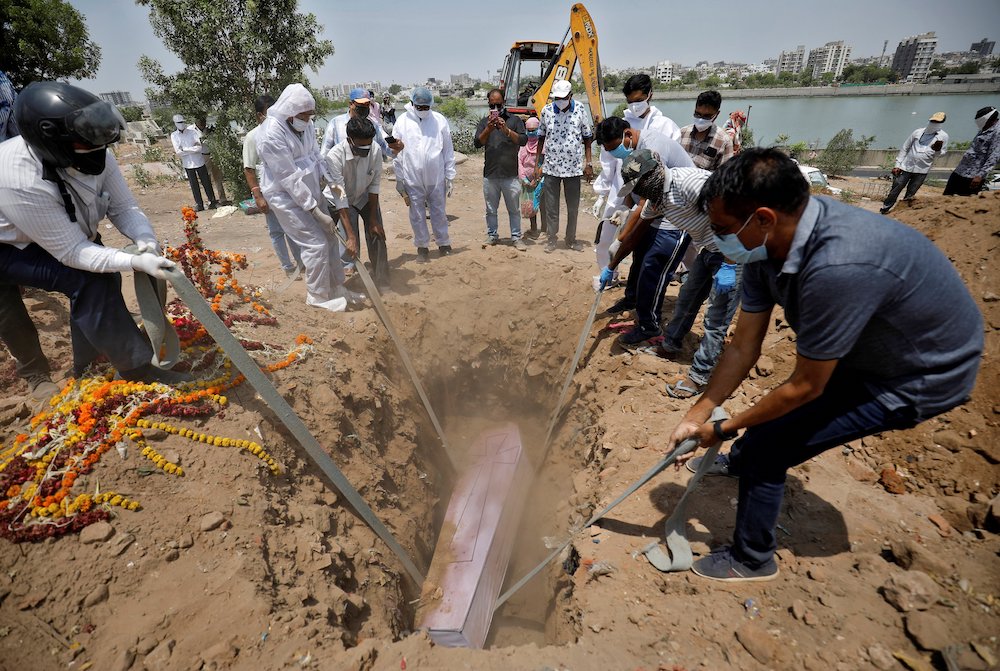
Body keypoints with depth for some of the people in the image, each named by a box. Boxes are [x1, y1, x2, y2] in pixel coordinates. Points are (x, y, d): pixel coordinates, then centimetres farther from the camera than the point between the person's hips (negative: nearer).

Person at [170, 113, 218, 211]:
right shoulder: (174, 135, 2)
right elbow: (178, 152, -8)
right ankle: (199, 204, 12)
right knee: (194, 185, 6)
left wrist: (183, 150, -11)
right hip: (187, 164, 1)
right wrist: (192, 149, -12)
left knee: (206, 183, 4)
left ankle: (212, 201, 15)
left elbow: (199, 148, -11)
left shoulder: (192, 131, -1)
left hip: (199, 162, -1)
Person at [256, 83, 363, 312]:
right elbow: (290, 179, -24)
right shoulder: (271, 135, -24)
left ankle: (337, 287, 22)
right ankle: (318, 295, 10)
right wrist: (316, 211, -23)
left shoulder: (306, 125, -1)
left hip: (310, 191, 8)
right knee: (316, 243, -8)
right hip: (287, 197, -8)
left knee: (330, 237, 9)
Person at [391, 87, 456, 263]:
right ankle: (422, 247, 22)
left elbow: (448, 151, 2)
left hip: (436, 178, 0)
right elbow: (396, 153, 1)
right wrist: (399, 181, 0)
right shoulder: (402, 122, -2)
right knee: (417, 216, 8)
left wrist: (450, 177, 0)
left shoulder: (440, 120, -1)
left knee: (439, 213, 11)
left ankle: (444, 243, 25)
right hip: (412, 179, 0)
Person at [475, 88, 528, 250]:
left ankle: (516, 237, 14)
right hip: (490, 174, 2)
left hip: (510, 174, -2)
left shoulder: (514, 120, 5)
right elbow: (477, 143, -1)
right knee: (491, 209, 10)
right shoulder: (484, 122, 11)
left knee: (514, 209, 4)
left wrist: (507, 130, -18)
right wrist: (488, 129, -16)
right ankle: (492, 235, 23)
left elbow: (523, 140, -6)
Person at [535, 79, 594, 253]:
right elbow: (541, 138, 7)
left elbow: (587, 138, 3)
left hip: (574, 167, 0)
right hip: (551, 167, 1)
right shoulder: (546, 111, 0)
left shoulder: (580, 111, -3)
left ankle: (571, 239, 23)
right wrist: (538, 164, 4)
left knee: (573, 206, 8)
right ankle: (551, 238, 18)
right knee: (550, 206, 5)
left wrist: (588, 163, -2)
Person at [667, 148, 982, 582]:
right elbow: (743, 347, -9)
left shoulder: (836, 268, -40)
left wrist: (723, 429, -16)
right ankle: (740, 462, 56)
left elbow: (805, 387, -27)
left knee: (766, 446, -10)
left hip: (921, 376, -7)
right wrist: (697, 414, -8)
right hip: (865, 351, 8)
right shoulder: (770, 241, -15)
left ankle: (752, 560, 15)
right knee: (777, 414, 24)